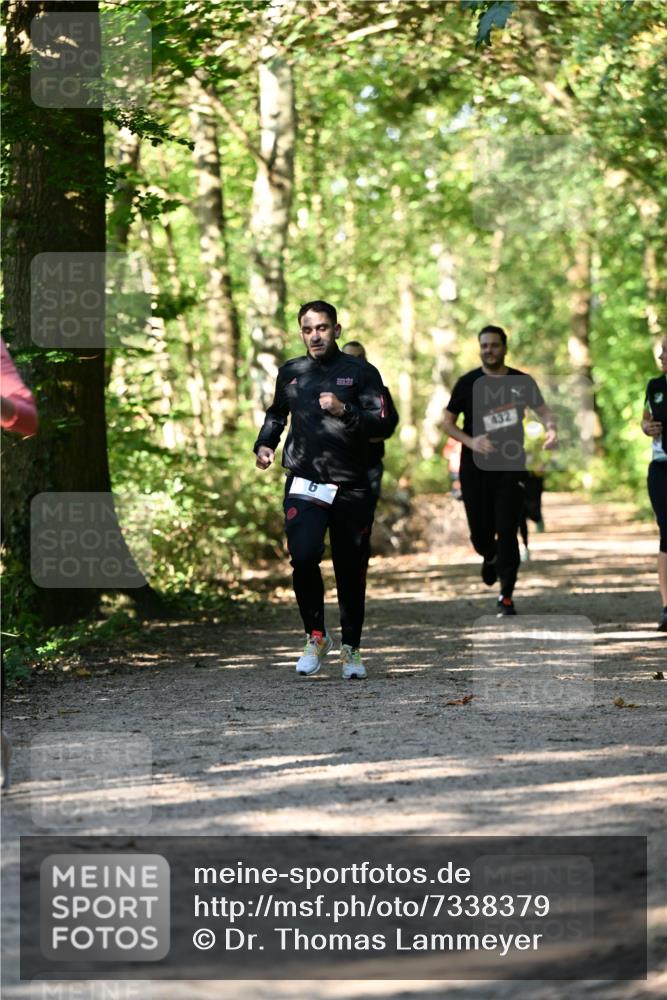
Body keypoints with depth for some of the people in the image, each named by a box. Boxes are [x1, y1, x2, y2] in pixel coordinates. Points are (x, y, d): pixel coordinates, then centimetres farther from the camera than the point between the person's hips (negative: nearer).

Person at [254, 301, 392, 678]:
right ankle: (316, 636, -2)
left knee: (351, 572, 5)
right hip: (304, 486, 1)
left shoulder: (360, 372, 3)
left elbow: (383, 423, -5)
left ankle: (351, 648, 22)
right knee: (304, 556, -20)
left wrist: (344, 411, -19)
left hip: (352, 489, -1)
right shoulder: (290, 373, 13)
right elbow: (276, 413, 32)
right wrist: (265, 444, 15)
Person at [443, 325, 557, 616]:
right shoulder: (468, 383, 1)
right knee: (481, 534, 4)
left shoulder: (522, 382, 4)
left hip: (511, 467, 0)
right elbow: (448, 422, 4)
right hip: (475, 468, 0)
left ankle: (506, 597, -1)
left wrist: (551, 428, -10)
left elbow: (542, 409, 14)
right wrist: (470, 441, -14)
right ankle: (490, 558, 42)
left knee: (507, 531, -9)